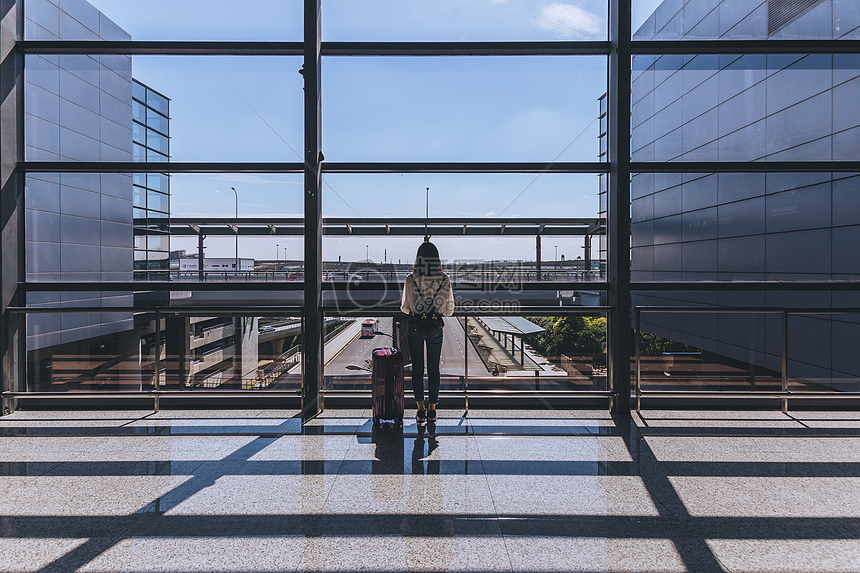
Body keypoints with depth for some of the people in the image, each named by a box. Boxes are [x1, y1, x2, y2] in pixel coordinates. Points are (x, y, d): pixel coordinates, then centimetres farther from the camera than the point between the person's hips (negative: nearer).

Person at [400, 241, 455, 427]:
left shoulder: (411, 280, -13)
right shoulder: (444, 280, -10)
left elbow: (404, 307, -2)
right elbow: (449, 310, -2)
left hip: (414, 326, -1)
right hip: (436, 328, 1)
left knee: (417, 368, 9)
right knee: (434, 368, 11)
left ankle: (421, 410, 11)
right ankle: (432, 410, 17)